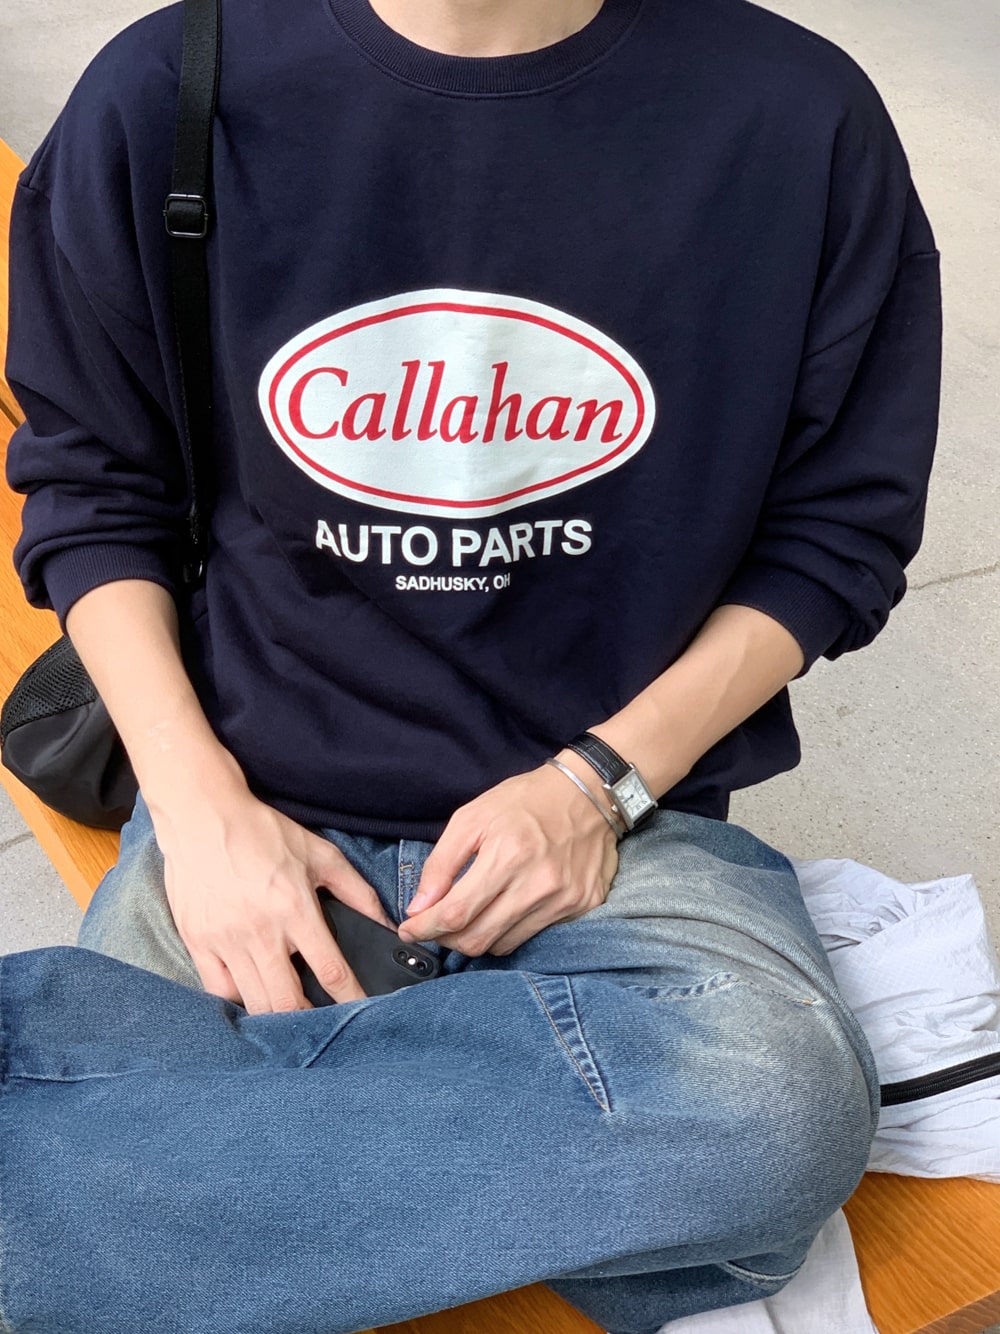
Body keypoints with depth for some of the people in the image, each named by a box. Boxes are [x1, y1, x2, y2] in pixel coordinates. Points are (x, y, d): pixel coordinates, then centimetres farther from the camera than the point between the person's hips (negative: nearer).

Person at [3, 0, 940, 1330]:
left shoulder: (801, 118, -5)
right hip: (264, 803, 0)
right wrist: (201, 805, -7)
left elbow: (837, 533, 5)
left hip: (626, 815, 1)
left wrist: (602, 782, -9)